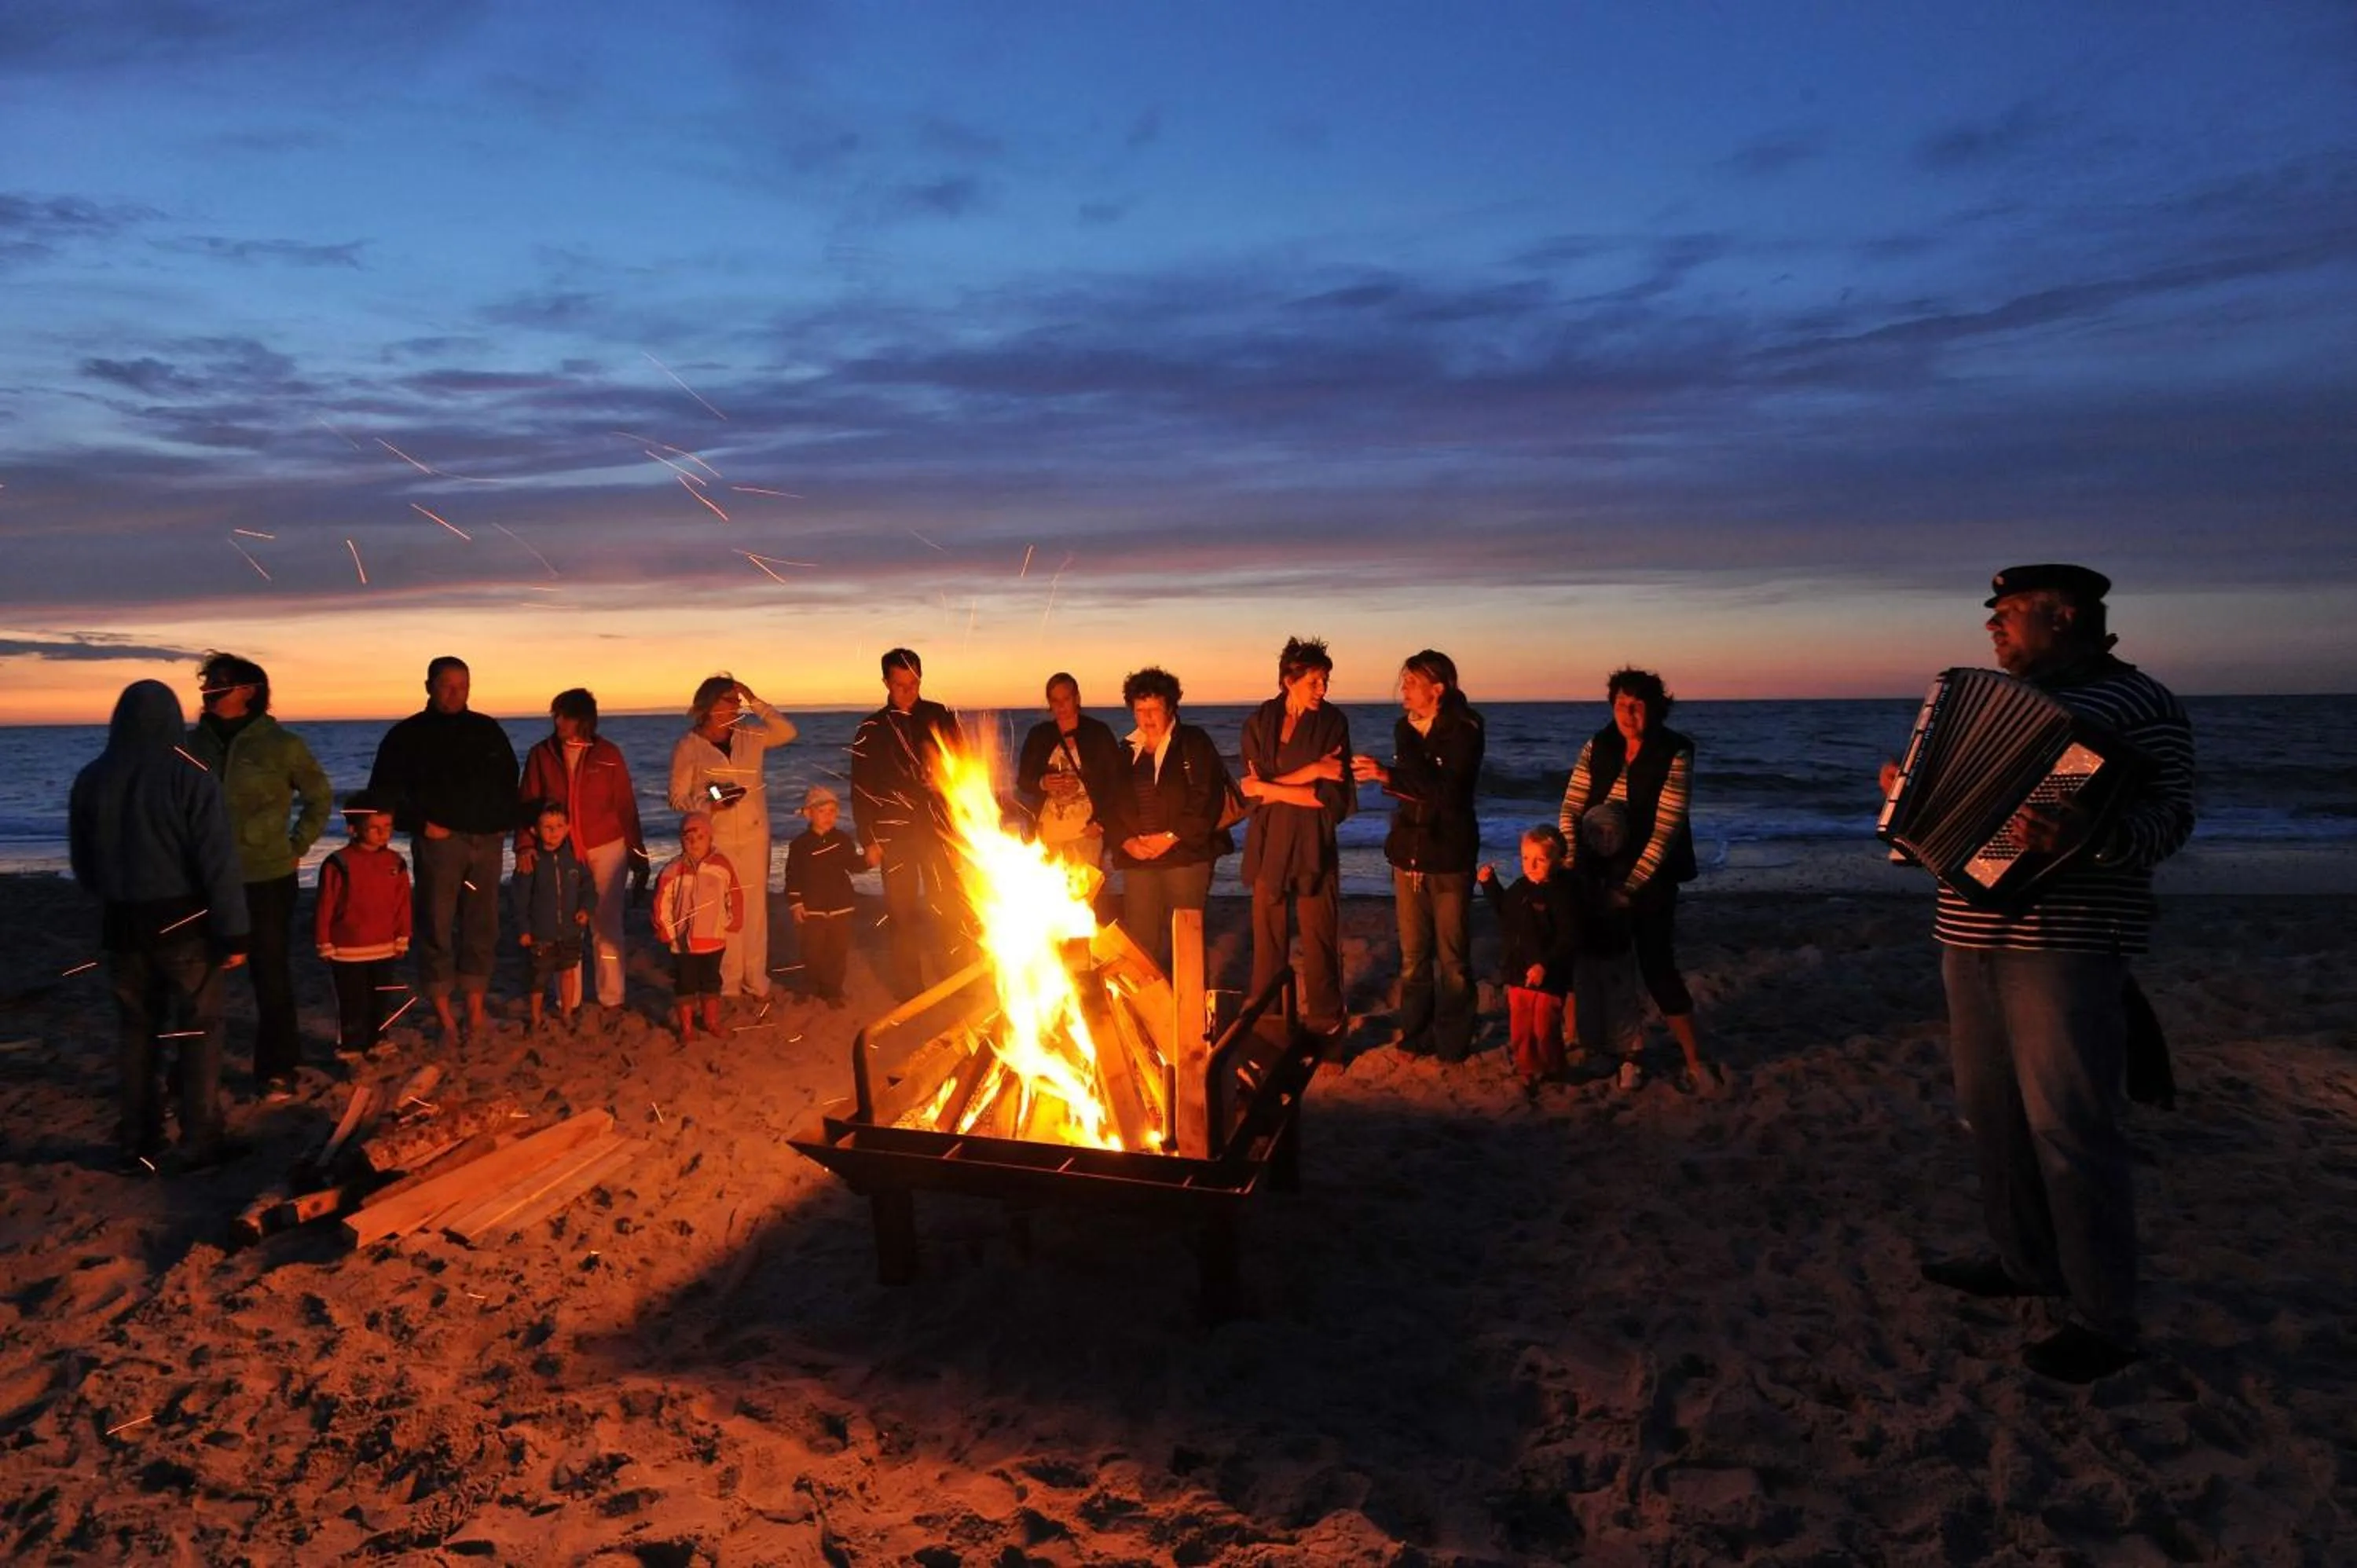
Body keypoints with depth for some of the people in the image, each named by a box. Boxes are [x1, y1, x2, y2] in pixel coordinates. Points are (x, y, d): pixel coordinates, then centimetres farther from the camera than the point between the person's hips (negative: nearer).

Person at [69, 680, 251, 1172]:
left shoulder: (91, 781, 1)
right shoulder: (189, 776, -14)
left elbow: (83, 866, 11)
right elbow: (219, 862, -16)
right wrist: (233, 934, -12)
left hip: (122, 925, 5)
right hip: (185, 923, -4)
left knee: (135, 1030, 15)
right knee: (198, 1029, 6)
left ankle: (137, 1144, 21)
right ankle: (200, 1141, 8)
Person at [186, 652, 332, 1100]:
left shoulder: (281, 744, -5)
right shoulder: (195, 742, 3)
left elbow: (319, 798, 7)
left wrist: (297, 847, 1)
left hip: (267, 878, -3)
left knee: (272, 975, 5)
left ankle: (277, 1070, 15)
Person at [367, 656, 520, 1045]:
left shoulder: (487, 730, 13)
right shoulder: (407, 736, 3)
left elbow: (509, 780, 21)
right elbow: (383, 791, 3)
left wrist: (504, 823, 7)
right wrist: (420, 824, -7)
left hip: (487, 841, 3)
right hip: (439, 841, -3)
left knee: (482, 926, 5)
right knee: (436, 926, -4)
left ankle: (476, 1009, 14)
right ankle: (445, 1017, 3)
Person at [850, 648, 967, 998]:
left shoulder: (941, 717, 5)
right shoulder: (872, 729, 4)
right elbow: (861, 789, 4)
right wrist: (868, 840, 0)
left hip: (939, 829, 0)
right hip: (896, 833, 0)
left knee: (951, 908, -2)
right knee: (903, 913, 4)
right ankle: (909, 991, 14)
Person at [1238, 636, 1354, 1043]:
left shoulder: (1332, 723, -1)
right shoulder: (1259, 723, 3)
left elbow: (1333, 798, -8)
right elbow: (1252, 789, -7)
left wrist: (1271, 788, -8)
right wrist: (1311, 772, -13)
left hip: (1314, 847, -1)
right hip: (1269, 845, 2)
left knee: (1320, 940, 1)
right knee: (1267, 938, 5)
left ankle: (1324, 1025, 14)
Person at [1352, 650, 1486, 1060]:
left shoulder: (1464, 730, -11)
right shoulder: (1405, 727, 7)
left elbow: (1448, 790, -23)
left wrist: (1388, 776, -28)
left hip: (1449, 857, -5)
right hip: (1409, 854, 5)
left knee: (1452, 956, 0)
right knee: (1413, 954, 10)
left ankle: (1452, 1043, 12)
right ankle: (1415, 1036, 21)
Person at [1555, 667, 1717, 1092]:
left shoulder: (1674, 755, -13)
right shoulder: (1598, 747, 0)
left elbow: (1666, 830, -17)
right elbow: (1572, 806, -1)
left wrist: (1630, 884, -20)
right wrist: (1571, 860, -16)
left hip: (1650, 876, -4)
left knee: (1657, 965, -7)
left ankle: (1696, 1064, 4)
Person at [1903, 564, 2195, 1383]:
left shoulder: (2138, 702, -7)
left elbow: (2169, 817, -15)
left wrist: (2091, 838, -33)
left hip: (2066, 944, -8)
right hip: (1975, 933, 8)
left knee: (2068, 1125, -6)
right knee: (1992, 1108, 14)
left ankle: (2105, 1322, 5)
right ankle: (2025, 1262, 29)